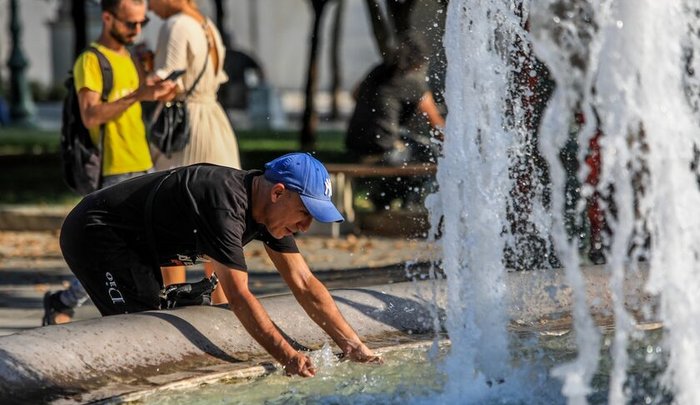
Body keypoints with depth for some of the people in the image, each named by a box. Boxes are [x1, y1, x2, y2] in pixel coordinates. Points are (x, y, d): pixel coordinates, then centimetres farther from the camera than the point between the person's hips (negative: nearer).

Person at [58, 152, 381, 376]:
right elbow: (238, 296, -35)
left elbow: (305, 284, -1)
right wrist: (288, 357, -36)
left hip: (135, 244, 10)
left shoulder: (268, 207, -3)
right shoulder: (226, 204, -32)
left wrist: (357, 349, -7)